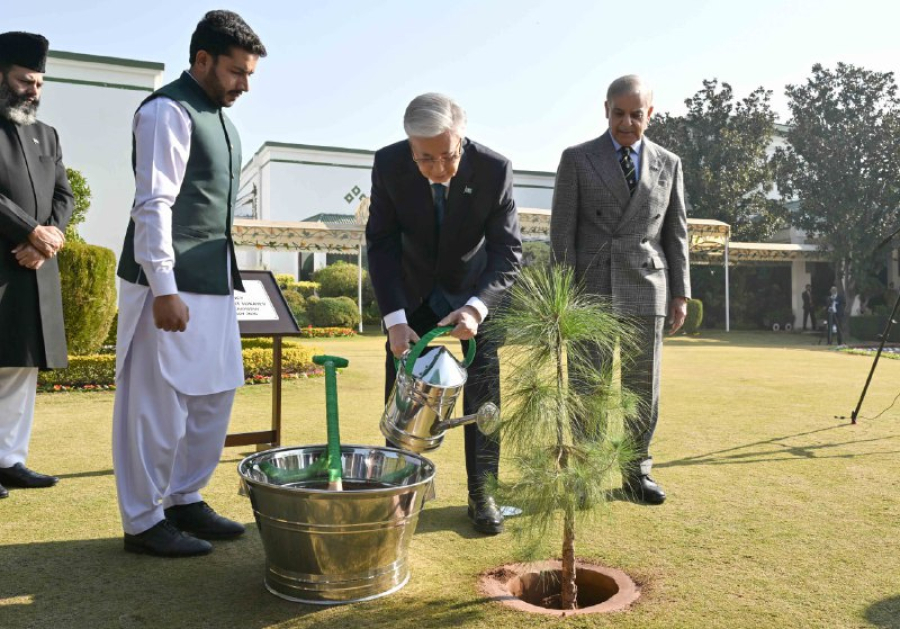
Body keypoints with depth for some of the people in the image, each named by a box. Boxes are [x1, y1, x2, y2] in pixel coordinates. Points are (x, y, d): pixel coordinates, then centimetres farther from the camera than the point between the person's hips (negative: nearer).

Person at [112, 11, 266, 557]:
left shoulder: (219, 119, 18)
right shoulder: (169, 111, -9)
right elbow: (154, 204, -17)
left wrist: (227, 275, 18)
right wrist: (164, 288, -22)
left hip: (214, 282, 10)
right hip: (173, 286, -9)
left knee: (216, 394, 14)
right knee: (158, 403, -1)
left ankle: (185, 500, 28)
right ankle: (144, 522, 13)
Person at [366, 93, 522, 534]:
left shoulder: (494, 169, -27)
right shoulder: (389, 164, -23)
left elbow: (508, 250, -24)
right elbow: (381, 242, -18)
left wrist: (476, 307, -41)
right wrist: (394, 318, -29)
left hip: (475, 288, -1)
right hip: (413, 289, 1)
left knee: (483, 389, 0)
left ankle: (481, 494, 13)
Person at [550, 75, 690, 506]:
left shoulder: (668, 164, 11)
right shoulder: (577, 159, 3)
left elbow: (676, 234, 11)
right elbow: (562, 231, -1)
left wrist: (680, 293, 5)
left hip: (646, 291, 2)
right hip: (591, 289, -2)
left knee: (642, 386, 5)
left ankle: (636, 471, 19)